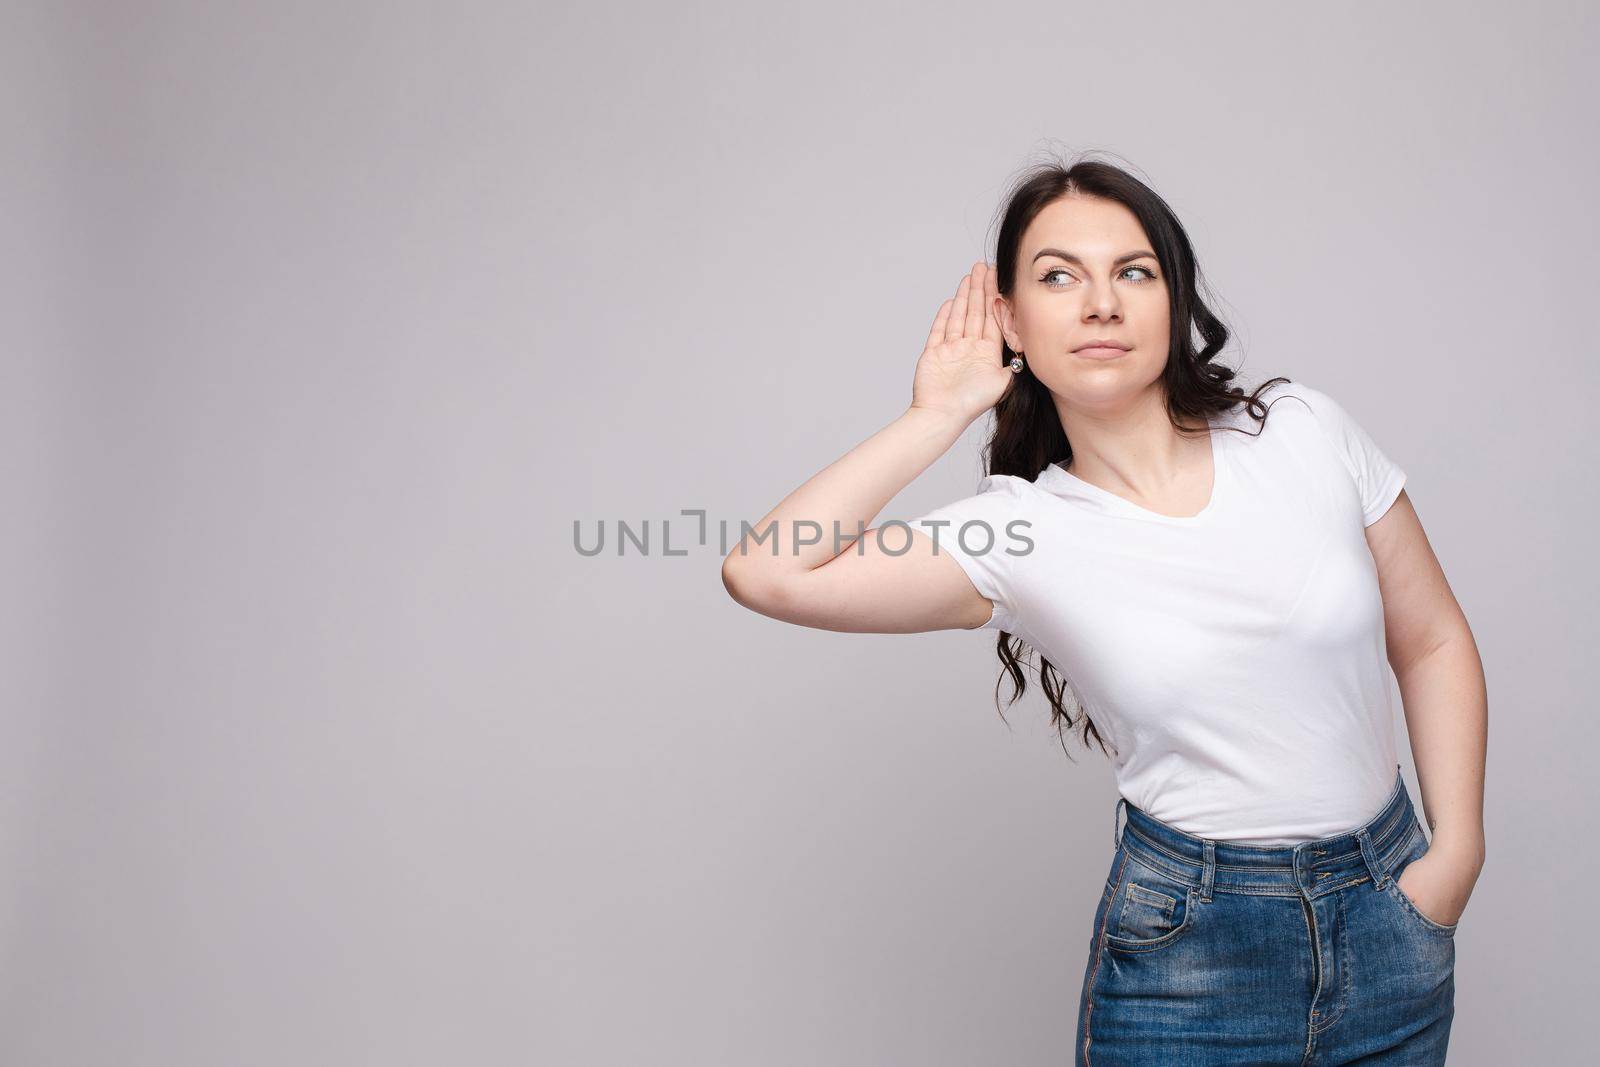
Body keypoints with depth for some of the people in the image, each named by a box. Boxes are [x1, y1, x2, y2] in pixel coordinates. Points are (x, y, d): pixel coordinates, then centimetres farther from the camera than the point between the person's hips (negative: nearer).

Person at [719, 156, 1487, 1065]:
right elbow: (765, 574, -22)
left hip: (1389, 918, 3)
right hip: (1186, 952, -2)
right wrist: (939, 416, -14)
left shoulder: (1307, 432, -5)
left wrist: (1457, 854, -3)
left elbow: (1433, 642, 6)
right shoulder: (1019, 533, -11)